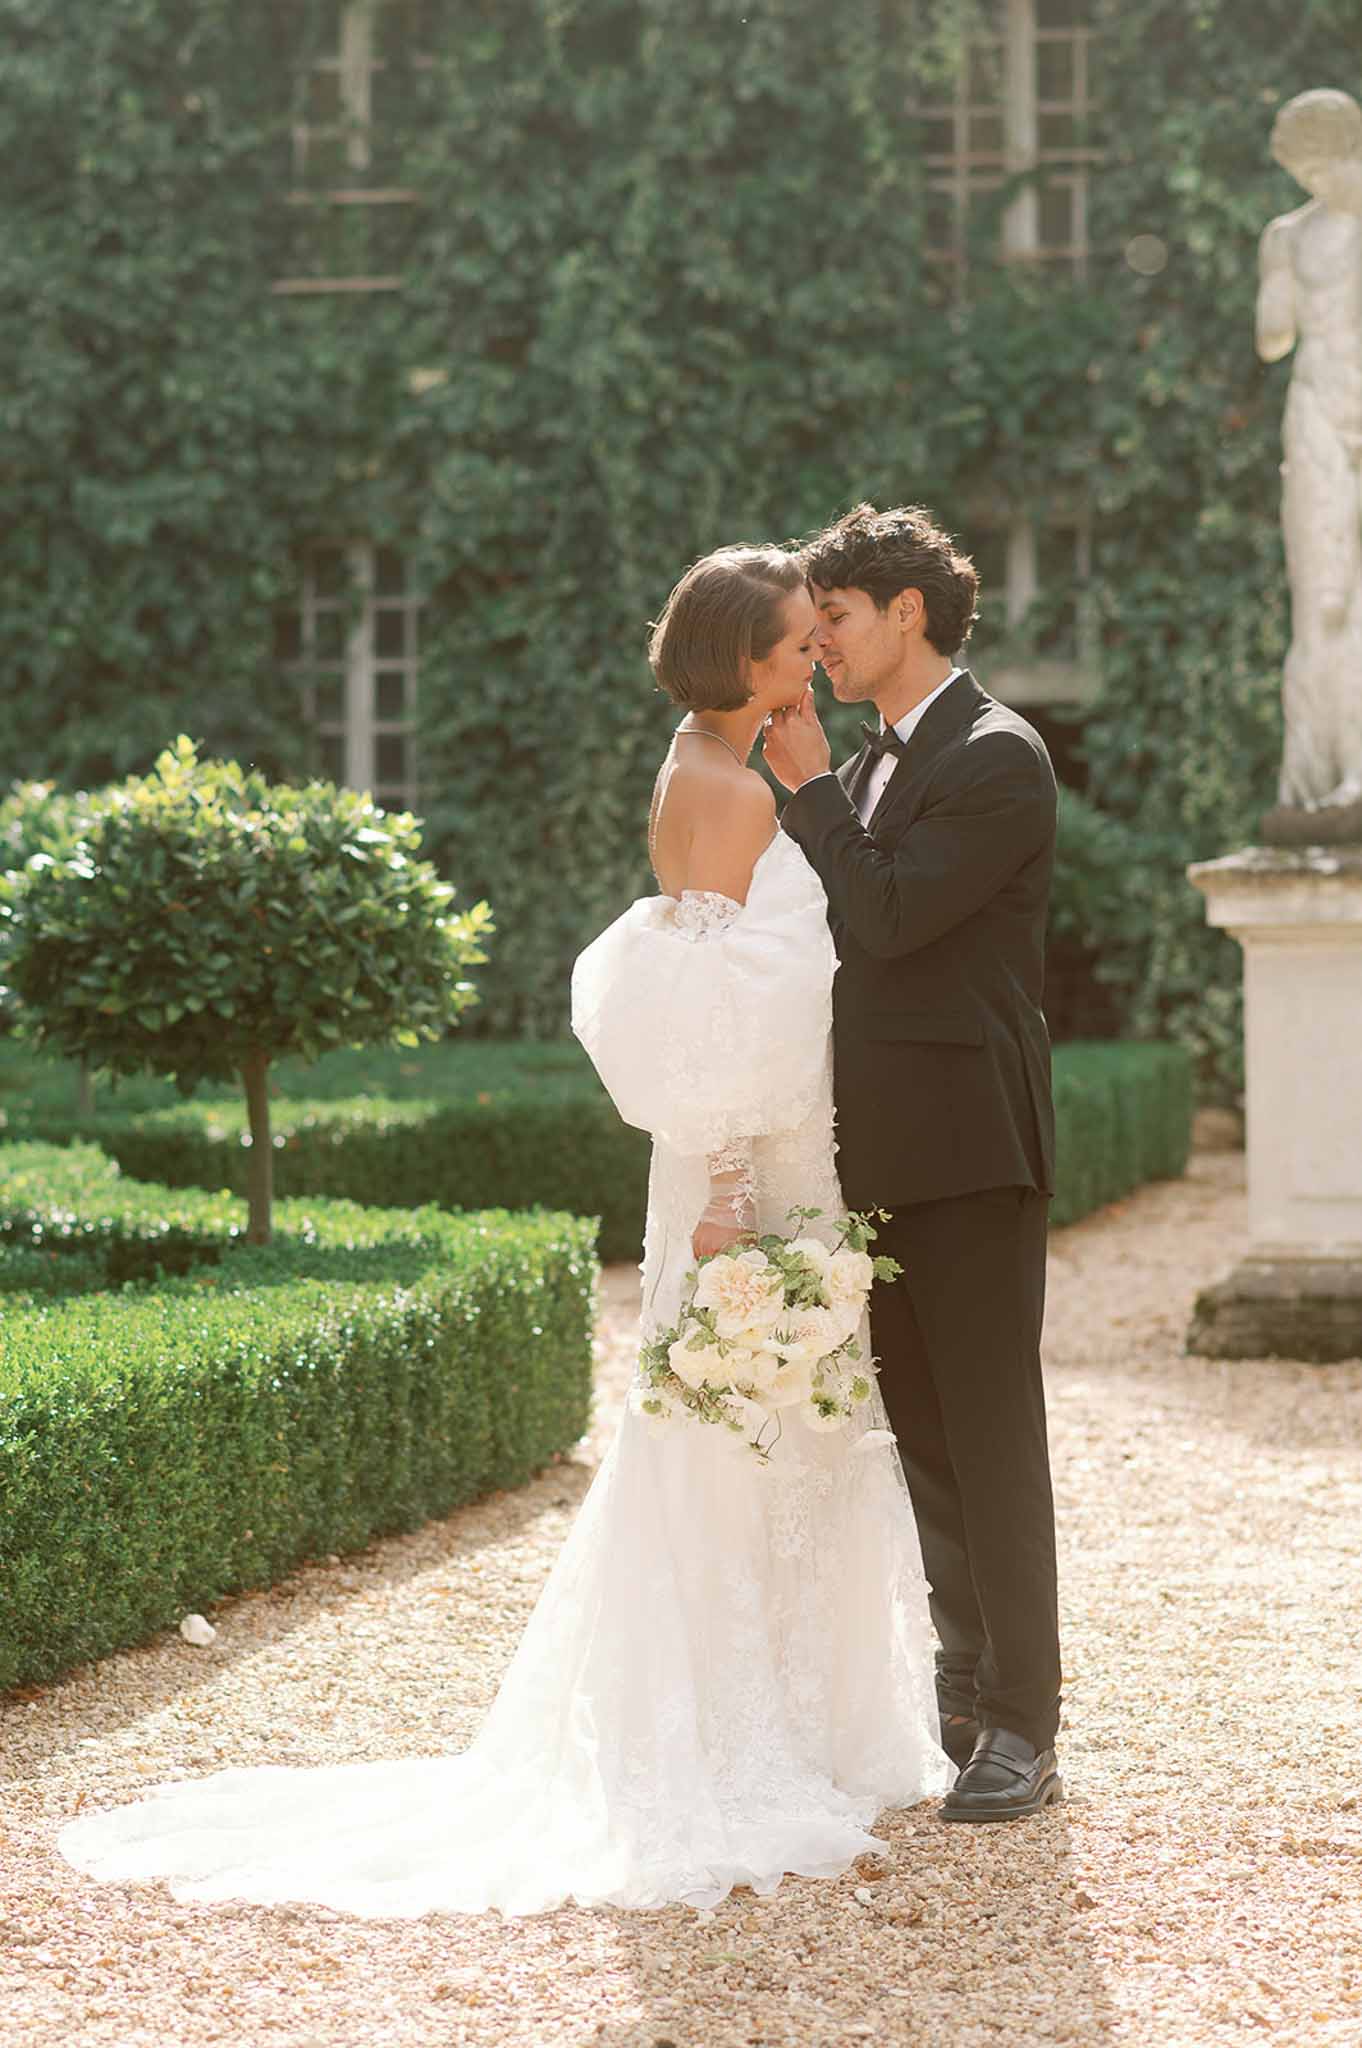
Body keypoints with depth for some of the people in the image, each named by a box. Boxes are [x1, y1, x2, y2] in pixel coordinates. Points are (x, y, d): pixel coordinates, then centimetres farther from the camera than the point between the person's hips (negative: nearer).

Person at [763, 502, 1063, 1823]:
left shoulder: (998, 758, -10)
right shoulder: (872, 767, 17)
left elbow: (887, 916, -19)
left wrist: (808, 787, -11)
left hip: (967, 1150, -9)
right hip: (882, 1155, 9)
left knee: (992, 1435, -6)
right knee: (921, 1437, 12)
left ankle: (1021, 1729, -1)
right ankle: (964, 1688, 21)